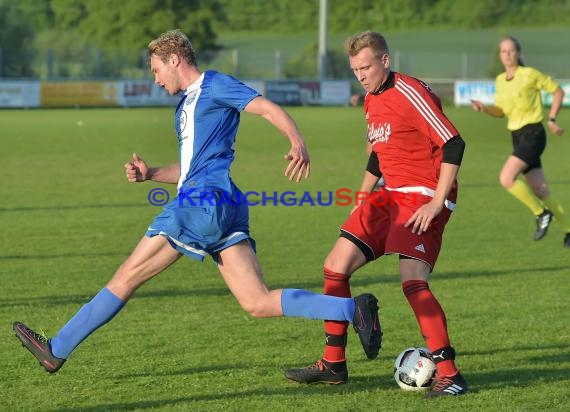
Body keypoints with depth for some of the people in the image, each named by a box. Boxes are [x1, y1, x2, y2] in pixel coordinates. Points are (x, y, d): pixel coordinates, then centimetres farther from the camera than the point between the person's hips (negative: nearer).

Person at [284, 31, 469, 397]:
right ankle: (334, 364, 16)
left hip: (424, 199, -9)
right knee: (335, 267, 5)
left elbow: (453, 145, -19)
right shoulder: (372, 100, 13)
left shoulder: (410, 93, -15)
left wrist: (437, 203, -21)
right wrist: (361, 200, 21)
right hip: (390, 196, 9)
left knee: (412, 282, -23)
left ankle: (449, 375, -15)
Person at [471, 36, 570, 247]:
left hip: (533, 134, -7)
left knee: (507, 178, -21)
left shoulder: (530, 74, -9)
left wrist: (551, 119, -3)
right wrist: (483, 108, -1)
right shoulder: (500, 81, 10)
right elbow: (501, 111, 19)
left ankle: (541, 213, -5)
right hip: (517, 136, 7)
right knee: (540, 192, 5)